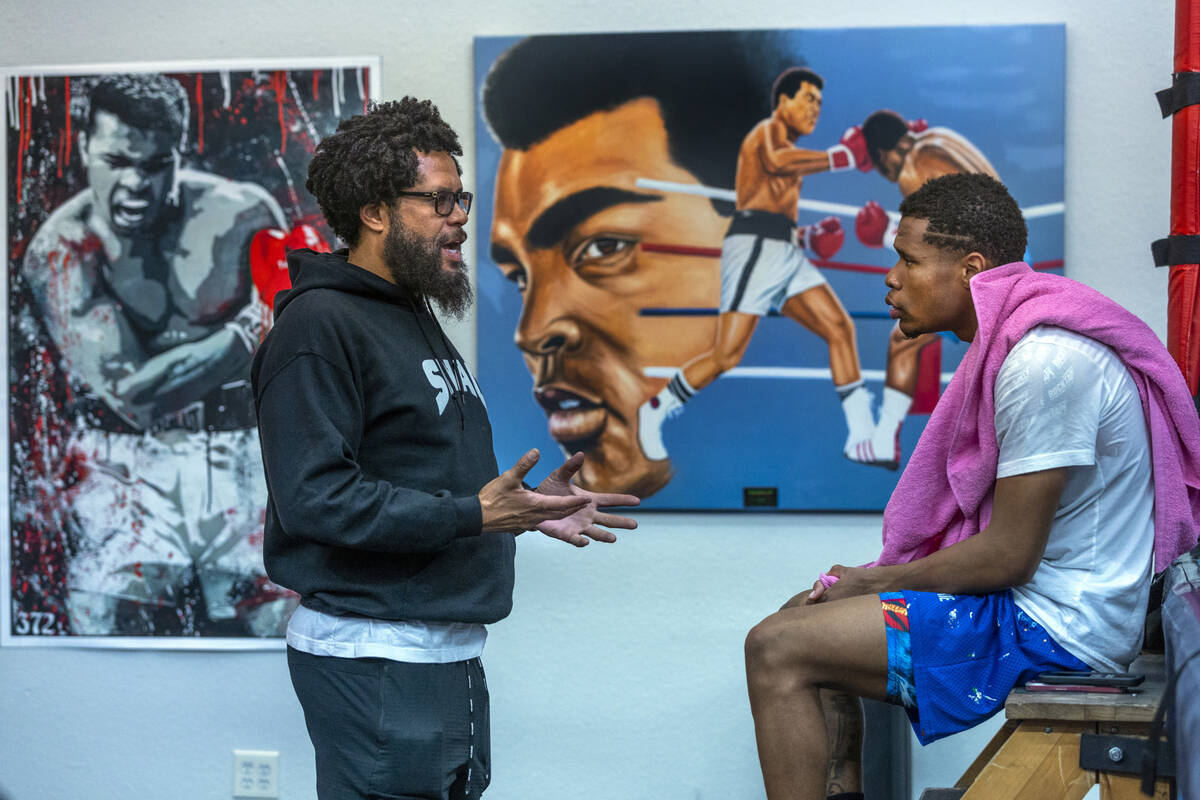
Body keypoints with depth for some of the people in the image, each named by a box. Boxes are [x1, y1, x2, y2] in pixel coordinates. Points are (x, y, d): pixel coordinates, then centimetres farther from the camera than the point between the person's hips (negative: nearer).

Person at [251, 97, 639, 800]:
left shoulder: (415, 318, 19)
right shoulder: (318, 327, -13)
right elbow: (316, 498, -23)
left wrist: (527, 508, 11)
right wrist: (473, 514, -24)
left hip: (449, 655, 10)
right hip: (374, 662, -10)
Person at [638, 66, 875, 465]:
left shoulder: (786, 147, 31)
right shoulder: (769, 131, 2)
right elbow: (774, 162, -25)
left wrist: (809, 238, 14)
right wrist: (841, 157, -23)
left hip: (784, 253, 9)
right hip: (755, 248, -9)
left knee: (841, 328, -4)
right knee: (727, 355, -15)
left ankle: (862, 435, -6)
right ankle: (654, 411, 3)